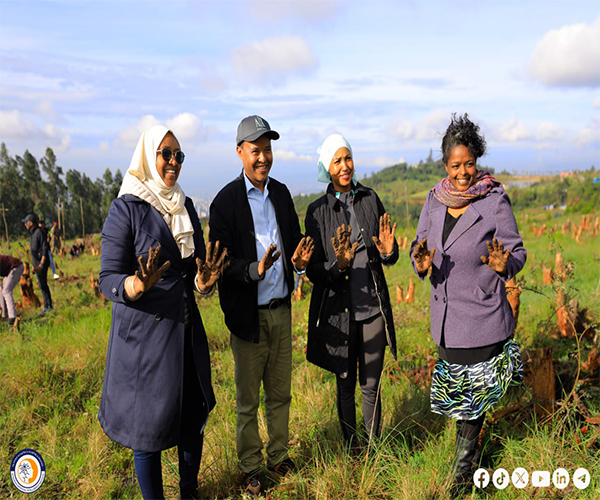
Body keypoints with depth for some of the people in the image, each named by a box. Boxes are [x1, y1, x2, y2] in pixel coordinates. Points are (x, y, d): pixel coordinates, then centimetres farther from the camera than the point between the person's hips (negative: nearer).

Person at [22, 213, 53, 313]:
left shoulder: (40, 232, -16)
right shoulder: (32, 233, 14)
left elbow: (45, 249, -20)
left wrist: (42, 264, -25)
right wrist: (35, 265, 20)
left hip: (42, 263, -9)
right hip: (37, 263, 9)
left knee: (43, 285, -8)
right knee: (42, 285, 11)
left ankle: (49, 306, -1)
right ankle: (46, 306, 16)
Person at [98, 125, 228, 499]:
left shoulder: (185, 206, 7)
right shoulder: (126, 209, -10)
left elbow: (194, 270, 10)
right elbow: (108, 280, -11)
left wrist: (204, 279, -13)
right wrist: (140, 285, -31)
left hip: (187, 328, 6)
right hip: (144, 332, -5)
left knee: (194, 416, 14)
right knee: (150, 424, 6)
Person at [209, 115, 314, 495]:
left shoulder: (281, 193, 8)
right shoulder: (226, 201, -10)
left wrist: (299, 261, -7)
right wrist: (255, 270, -30)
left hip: (281, 309, 5)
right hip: (248, 314, -5)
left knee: (280, 393, 17)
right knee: (248, 400, 9)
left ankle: (279, 456, 35)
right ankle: (251, 467, 27)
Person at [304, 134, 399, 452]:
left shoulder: (370, 200, 3)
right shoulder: (317, 211, -4)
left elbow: (389, 259, 9)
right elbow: (312, 271, -6)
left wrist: (388, 252, -14)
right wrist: (338, 265, -25)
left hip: (374, 306, 2)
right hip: (338, 310, -2)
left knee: (372, 384, 9)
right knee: (346, 385, 13)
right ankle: (352, 448, 32)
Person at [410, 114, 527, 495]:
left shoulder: (496, 200, -11)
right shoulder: (435, 199, 1)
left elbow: (518, 251, -6)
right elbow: (420, 245, 6)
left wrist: (503, 266, -30)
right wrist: (422, 263, -18)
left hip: (482, 314, -4)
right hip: (445, 313, 5)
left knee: (472, 393, 4)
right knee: (455, 388, 19)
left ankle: (463, 471, 22)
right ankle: (472, 445, 45)